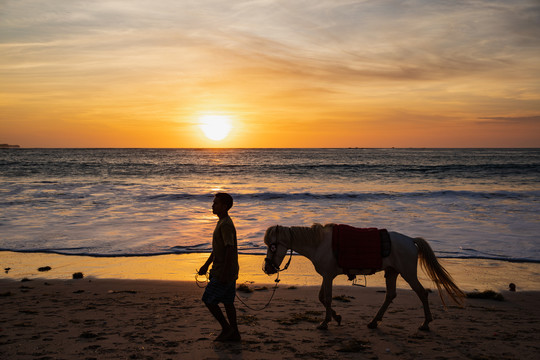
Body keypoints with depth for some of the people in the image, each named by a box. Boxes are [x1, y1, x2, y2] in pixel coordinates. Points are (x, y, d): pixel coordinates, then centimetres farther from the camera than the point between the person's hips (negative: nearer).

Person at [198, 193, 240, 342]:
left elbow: (230, 249, -25)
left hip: (223, 272, -10)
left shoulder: (226, 225, -19)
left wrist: (224, 274, -25)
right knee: (227, 301, 14)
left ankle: (226, 328, 6)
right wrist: (206, 265, 25)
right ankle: (234, 333, 19)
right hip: (230, 272, 10)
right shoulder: (222, 222, 14)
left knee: (208, 299, -1)